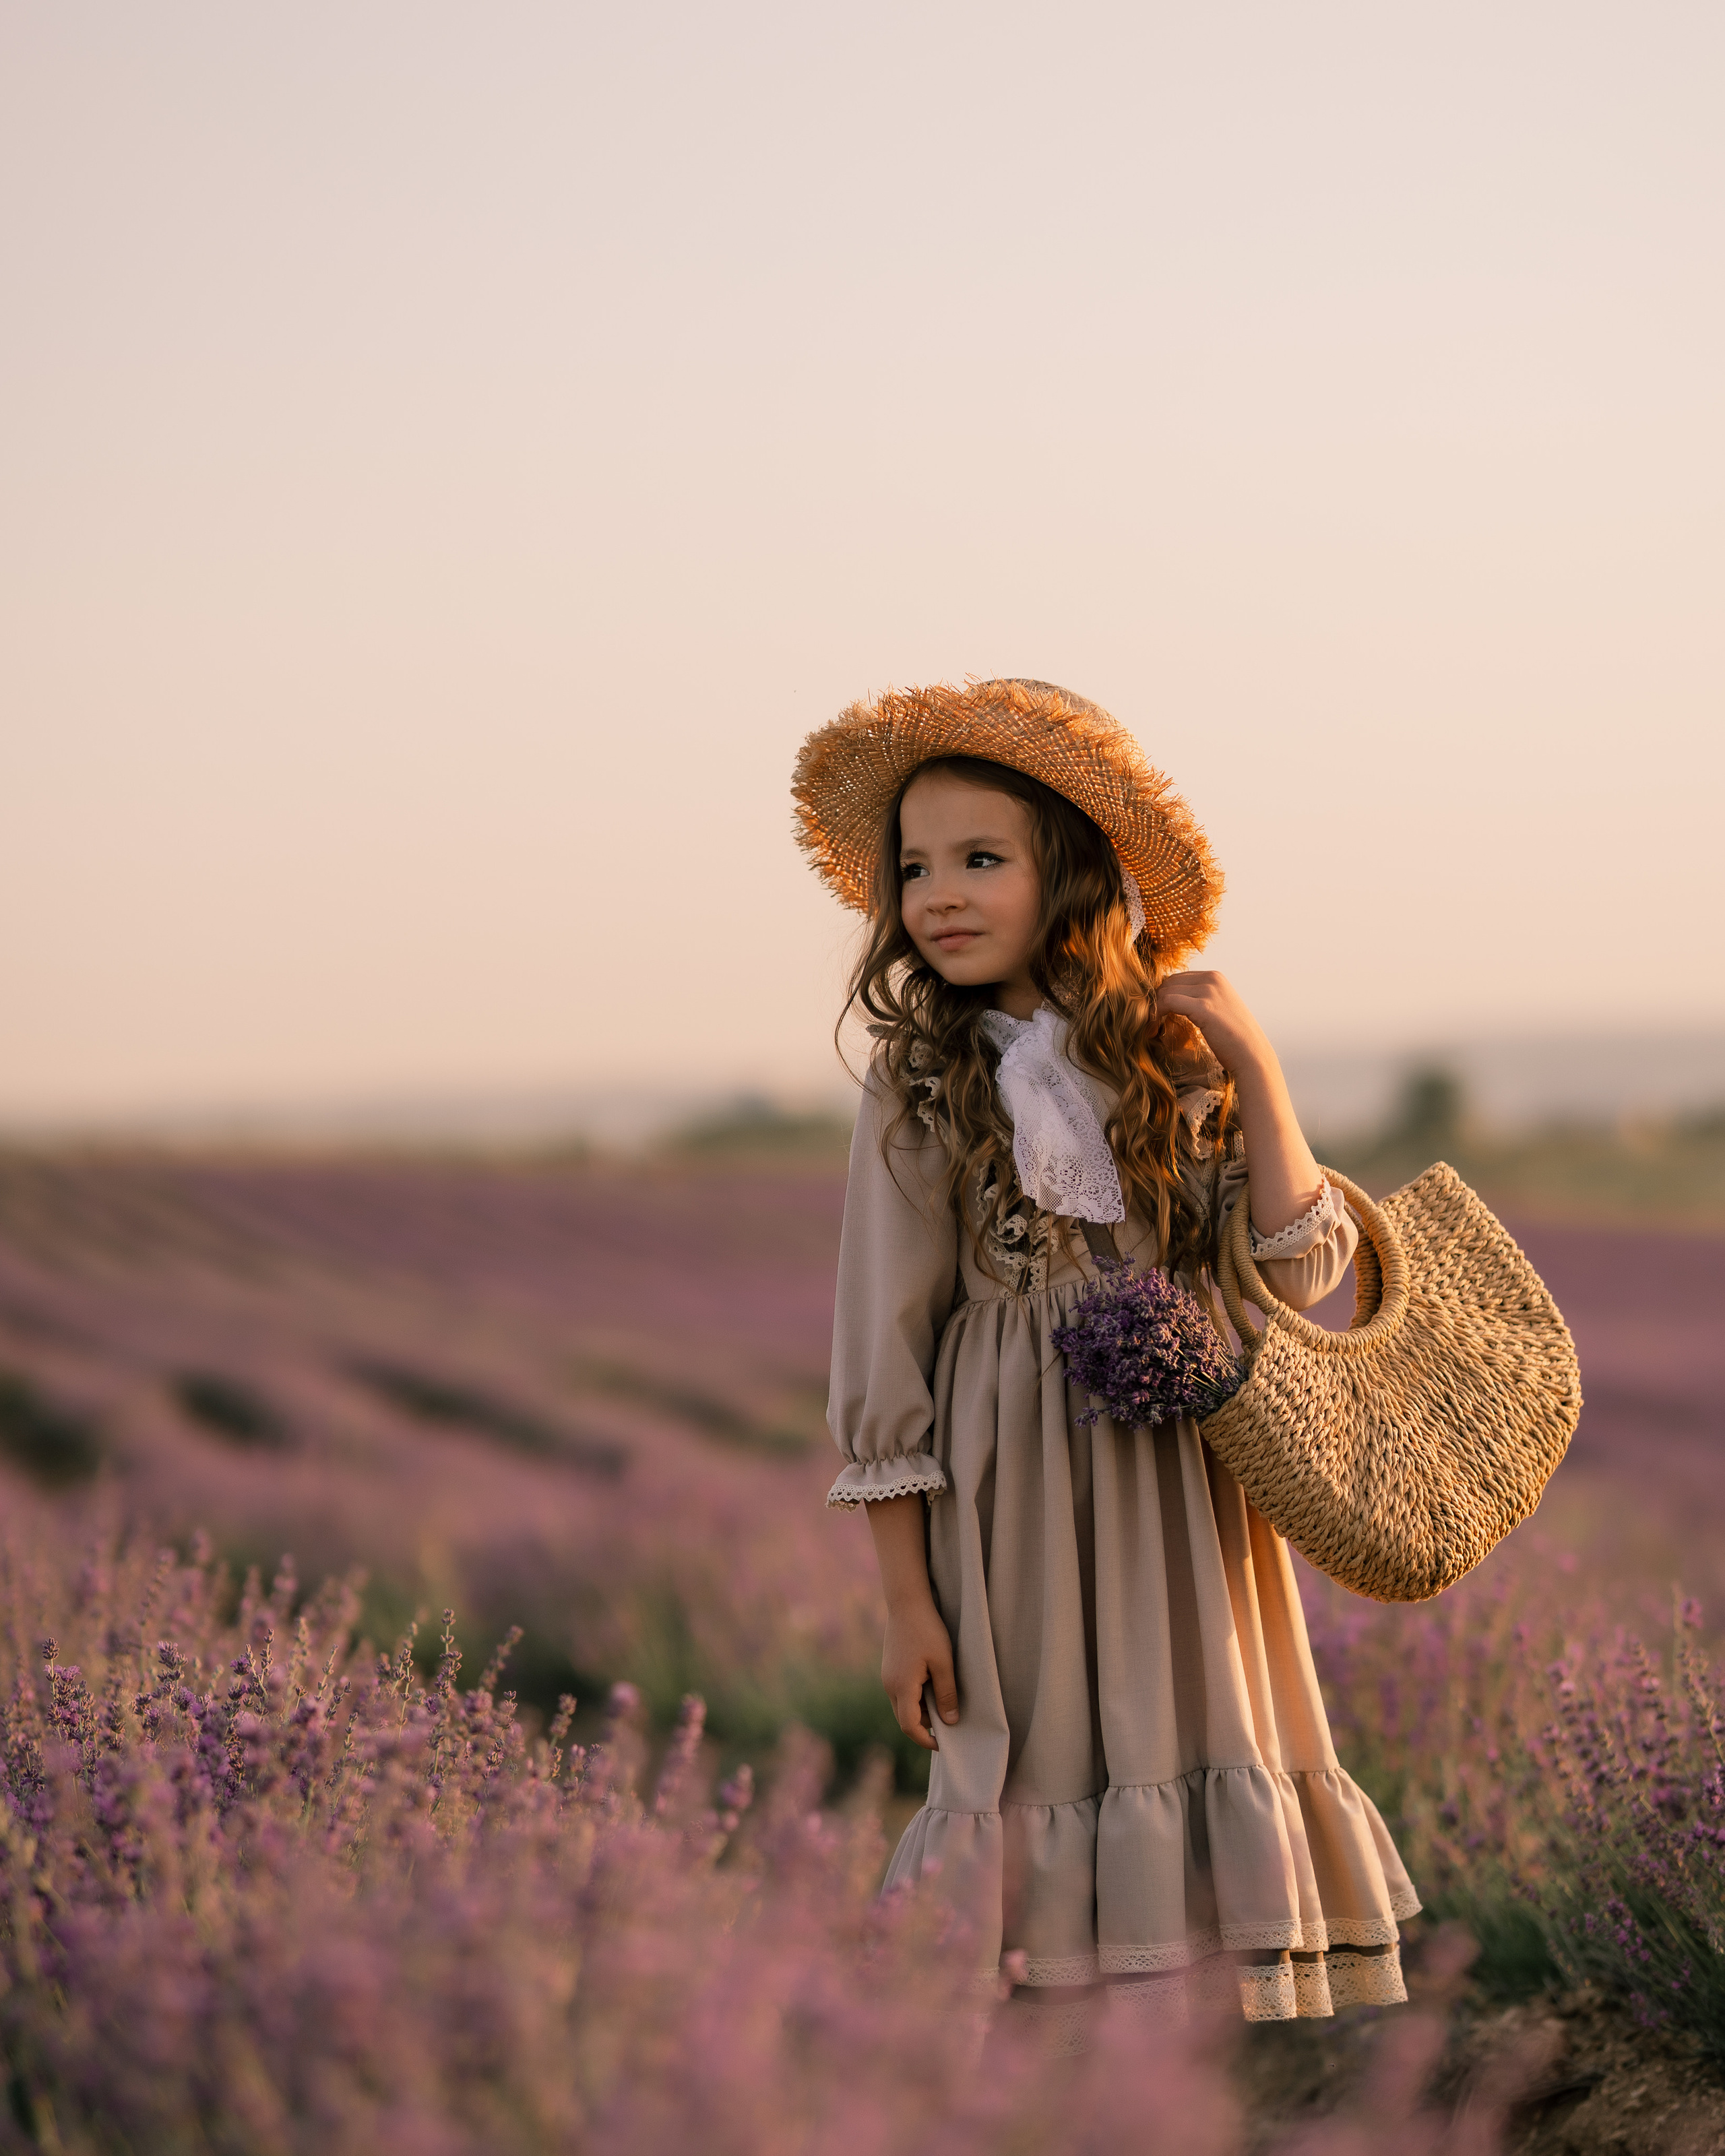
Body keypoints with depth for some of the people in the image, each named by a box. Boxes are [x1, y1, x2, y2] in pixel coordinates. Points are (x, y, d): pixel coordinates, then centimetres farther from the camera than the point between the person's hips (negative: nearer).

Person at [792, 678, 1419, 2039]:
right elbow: (884, 1350, -2)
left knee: (1208, 1763, 5)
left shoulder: (1176, 1058, 3)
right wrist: (906, 1594, -4)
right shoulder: (922, 1087, -2)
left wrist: (1259, 1077, -10)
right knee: (1041, 1774, -2)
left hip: (1189, 1480, 2)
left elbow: (1299, 1274, -3)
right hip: (1015, 1494, -2)